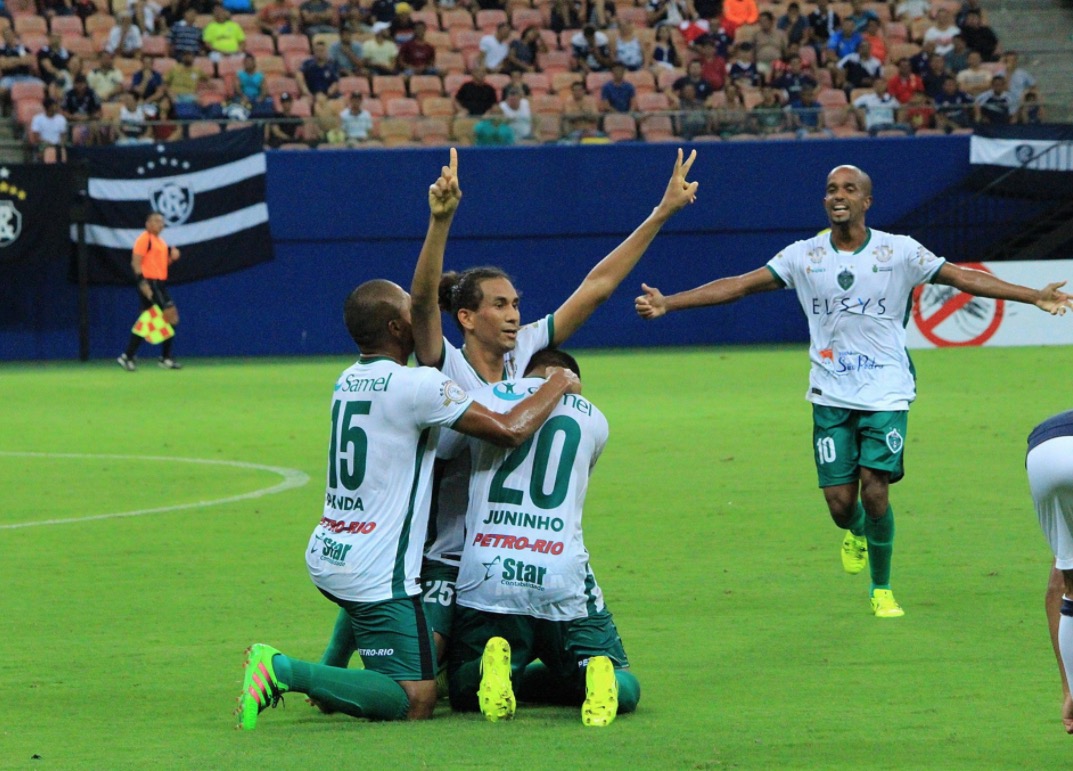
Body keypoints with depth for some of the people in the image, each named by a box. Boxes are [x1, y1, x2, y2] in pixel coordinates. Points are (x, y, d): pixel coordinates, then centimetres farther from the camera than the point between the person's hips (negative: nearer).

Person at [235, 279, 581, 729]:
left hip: (325, 556, 9)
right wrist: (557, 385, 6)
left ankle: (332, 668, 24)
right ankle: (285, 671, -17)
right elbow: (510, 431, -11)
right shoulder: (418, 385, -15)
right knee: (415, 703, -7)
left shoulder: (347, 382, 10)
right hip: (375, 573, -9)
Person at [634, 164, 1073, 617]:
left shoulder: (899, 252, -3)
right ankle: (854, 533, 35)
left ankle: (882, 588, 11)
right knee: (839, 499, -4)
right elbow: (739, 285, 1)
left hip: (886, 394, -2)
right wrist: (667, 303, -5)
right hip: (831, 396, 2)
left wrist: (1034, 297, -11)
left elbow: (963, 278, -3)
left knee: (875, 491, -11)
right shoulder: (804, 256, 2)